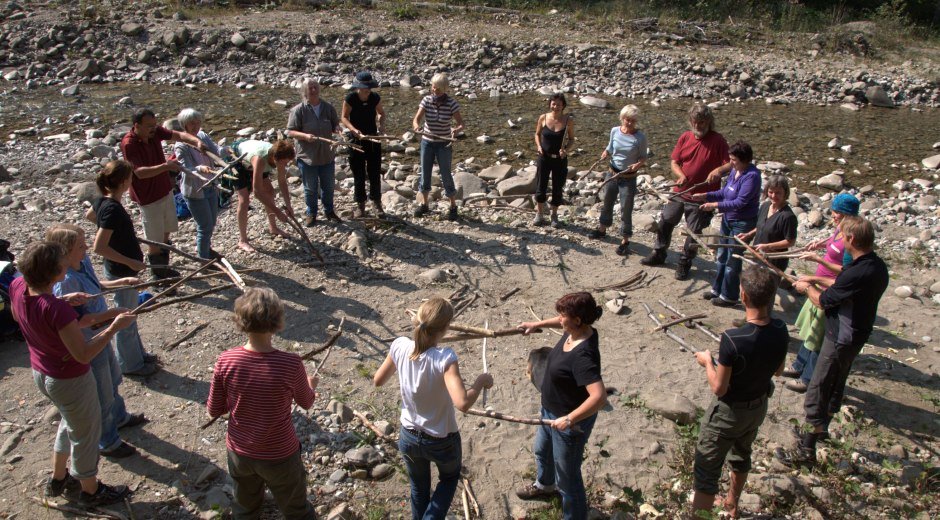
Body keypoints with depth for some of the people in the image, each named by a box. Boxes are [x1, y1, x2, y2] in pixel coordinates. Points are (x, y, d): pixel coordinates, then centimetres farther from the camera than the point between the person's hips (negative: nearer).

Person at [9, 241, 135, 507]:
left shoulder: (17, 287, -15)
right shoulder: (56, 309, -37)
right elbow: (83, 354, -29)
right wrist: (114, 327, -22)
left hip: (40, 373, 8)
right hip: (69, 381, -8)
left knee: (71, 421, 32)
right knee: (85, 433, 17)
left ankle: (58, 478, 50)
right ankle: (90, 491, 39)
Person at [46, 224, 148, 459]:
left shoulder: (84, 262, -6)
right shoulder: (65, 282, -33)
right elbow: (74, 321, -29)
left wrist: (122, 282, 0)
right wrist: (110, 313, -31)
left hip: (100, 336, 9)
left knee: (113, 380, 31)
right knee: (102, 396, 11)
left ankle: (119, 417, 57)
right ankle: (107, 443, 33)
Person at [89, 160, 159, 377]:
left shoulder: (103, 201, -1)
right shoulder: (113, 209, -29)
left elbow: (90, 215, 22)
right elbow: (99, 247, -31)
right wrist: (130, 262, -24)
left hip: (119, 270, 9)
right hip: (122, 272, -9)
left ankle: (137, 354, 39)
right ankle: (130, 364, 25)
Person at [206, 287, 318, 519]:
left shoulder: (226, 361, -21)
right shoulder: (290, 364, -28)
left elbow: (214, 410, -7)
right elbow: (306, 403, -7)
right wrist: (311, 384, 15)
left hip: (239, 452, 3)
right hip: (279, 456, -3)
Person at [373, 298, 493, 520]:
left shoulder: (400, 346, -19)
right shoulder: (444, 357, -33)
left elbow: (378, 380, -2)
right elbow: (463, 402, -41)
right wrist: (480, 382, -24)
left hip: (409, 437, 4)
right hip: (442, 441, -3)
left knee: (419, 488, 30)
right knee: (449, 478, 32)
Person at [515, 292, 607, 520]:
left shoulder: (583, 355, -38)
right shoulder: (574, 330, -11)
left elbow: (599, 397, -44)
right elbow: (563, 322, 15)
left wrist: (569, 419, -38)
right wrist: (537, 324, 18)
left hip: (571, 421, -10)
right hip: (551, 411, 11)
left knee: (567, 477, 9)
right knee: (542, 451, 35)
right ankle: (544, 485, 65)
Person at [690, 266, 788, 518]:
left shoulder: (733, 339, -35)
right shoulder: (780, 331, -16)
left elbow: (719, 388, -24)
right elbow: (778, 370, 3)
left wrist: (707, 361, -9)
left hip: (728, 413, -7)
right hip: (759, 407, 7)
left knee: (706, 473, 8)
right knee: (741, 456, 31)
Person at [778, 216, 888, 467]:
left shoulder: (858, 273, -31)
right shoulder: (877, 266, -1)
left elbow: (824, 301, -18)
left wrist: (808, 288, 0)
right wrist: (816, 282, 12)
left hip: (841, 340, -10)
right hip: (855, 336, 10)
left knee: (816, 394, -1)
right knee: (835, 387, 26)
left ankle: (807, 451, 7)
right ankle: (821, 429, 45)